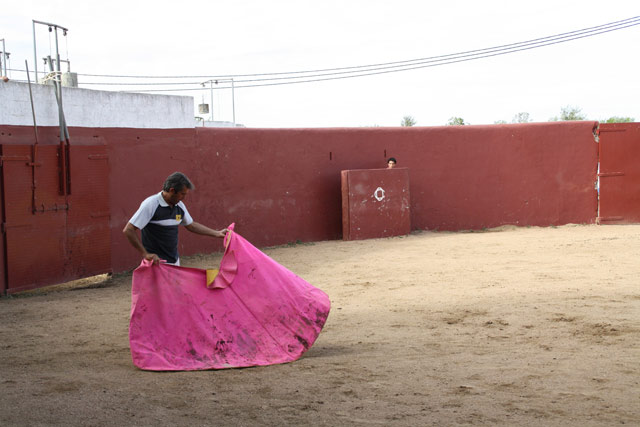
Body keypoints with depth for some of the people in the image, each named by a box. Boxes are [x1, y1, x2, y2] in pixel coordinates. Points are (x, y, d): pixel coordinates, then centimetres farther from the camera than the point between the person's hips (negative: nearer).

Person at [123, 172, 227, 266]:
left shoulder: (179, 206, 6)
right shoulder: (150, 204, -17)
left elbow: (191, 225, 23)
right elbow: (128, 230, -19)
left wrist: (217, 233, 20)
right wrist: (145, 254, -20)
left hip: (174, 261, 8)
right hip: (156, 262, -8)